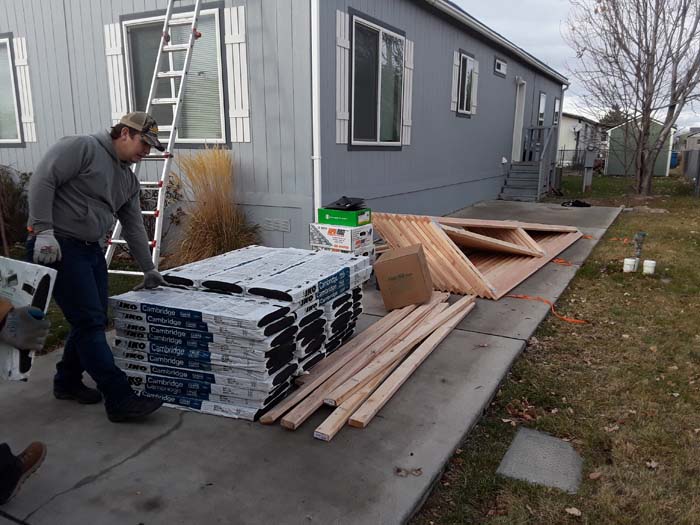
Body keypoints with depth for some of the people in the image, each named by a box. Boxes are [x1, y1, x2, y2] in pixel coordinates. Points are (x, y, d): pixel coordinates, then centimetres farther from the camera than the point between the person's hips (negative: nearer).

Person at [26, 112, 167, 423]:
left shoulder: (129, 179, 16)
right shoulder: (82, 147, -8)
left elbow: (134, 227, 19)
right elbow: (41, 182, -16)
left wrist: (148, 269, 20)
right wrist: (44, 231, -22)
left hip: (92, 249, 9)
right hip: (58, 248, -9)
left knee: (92, 321, 12)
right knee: (90, 322, -10)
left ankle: (67, 382, 31)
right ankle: (120, 400, -8)